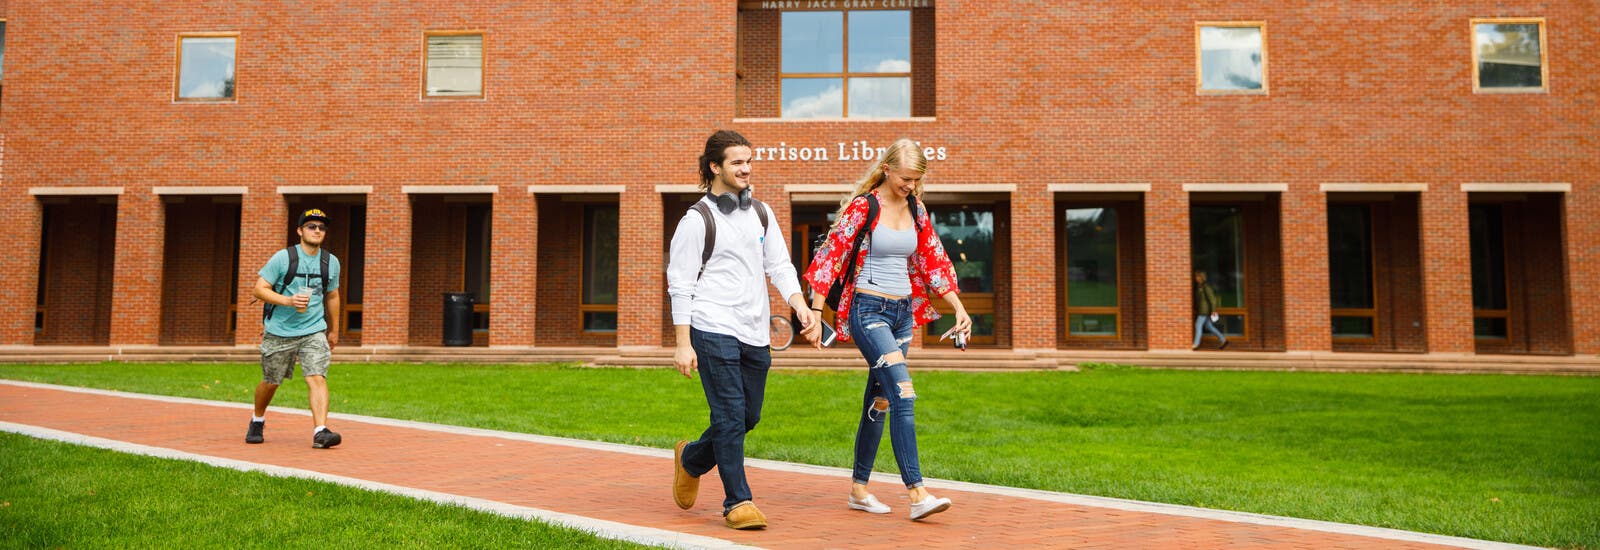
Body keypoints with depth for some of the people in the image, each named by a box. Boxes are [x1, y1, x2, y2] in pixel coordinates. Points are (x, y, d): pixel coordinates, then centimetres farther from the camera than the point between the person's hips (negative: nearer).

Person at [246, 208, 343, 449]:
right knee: (270, 382, 13)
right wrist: (289, 300, -23)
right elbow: (259, 289, -8)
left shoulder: (331, 262, 5)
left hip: (314, 332, 2)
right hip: (279, 332, -1)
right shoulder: (282, 258, -7)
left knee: (318, 378, -17)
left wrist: (334, 330, 22)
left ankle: (320, 431, -23)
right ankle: (257, 421, 40)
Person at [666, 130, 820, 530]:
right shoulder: (697, 220, -3)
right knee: (730, 416, -8)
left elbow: (779, 266, 14)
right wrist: (683, 345, -9)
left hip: (755, 334, 6)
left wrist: (802, 308, -3)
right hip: (714, 331, -6)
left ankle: (691, 459, 36)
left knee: (748, 417, 11)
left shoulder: (760, 213, 14)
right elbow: (680, 286, -4)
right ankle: (738, 502, 4)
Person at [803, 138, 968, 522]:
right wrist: (816, 312, -14)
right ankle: (917, 493, -20)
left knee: (879, 400, 10)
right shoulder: (863, 206, -9)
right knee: (903, 393, -18)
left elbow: (934, 260, 15)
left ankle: (859, 489, 21)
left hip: (903, 312, 7)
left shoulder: (916, 210, 9)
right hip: (868, 309, -6)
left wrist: (959, 308, 10)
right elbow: (831, 255, -9)